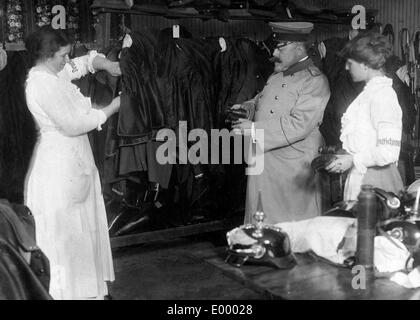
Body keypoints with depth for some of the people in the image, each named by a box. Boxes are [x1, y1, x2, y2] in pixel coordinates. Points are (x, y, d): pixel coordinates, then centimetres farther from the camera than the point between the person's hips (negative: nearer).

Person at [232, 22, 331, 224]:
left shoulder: (315, 81, -13)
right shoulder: (277, 75, 14)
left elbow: (298, 126, -22)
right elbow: (261, 100, 29)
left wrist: (254, 129, -20)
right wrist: (246, 108, 6)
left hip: (292, 172, -8)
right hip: (262, 165, 8)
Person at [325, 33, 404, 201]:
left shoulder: (382, 95, -15)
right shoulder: (372, 91, 11)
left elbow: (389, 152, -21)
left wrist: (353, 160, -16)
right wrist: (345, 154, 11)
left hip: (373, 182, -8)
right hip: (361, 176, 8)